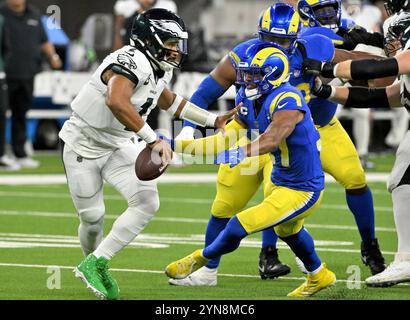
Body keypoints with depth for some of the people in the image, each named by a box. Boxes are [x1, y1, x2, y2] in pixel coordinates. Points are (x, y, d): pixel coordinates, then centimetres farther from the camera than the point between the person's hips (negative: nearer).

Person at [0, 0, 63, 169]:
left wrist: (52, 55, 6)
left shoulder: (33, 14, 14)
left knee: (20, 115, 9)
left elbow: (43, 41, 23)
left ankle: (20, 154, 14)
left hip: (27, 75, 5)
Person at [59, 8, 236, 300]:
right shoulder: (132, 62, -30)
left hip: (119, 145, 8)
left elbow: (168, 101, 22)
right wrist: (153, 140, -46)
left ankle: (95, 265, -1)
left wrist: (213, 120, 19)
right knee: (92, 218, 3)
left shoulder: (159, 69, 0)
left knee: (147, 203, -10)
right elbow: (116, 102, -49)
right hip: (84, 145, -8)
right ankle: (93, 263, 33)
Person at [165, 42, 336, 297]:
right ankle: (319, 276, 60)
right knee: (287, 230, 35)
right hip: (280, 181, 10)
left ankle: (201, 259, 16)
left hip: (302, 191, -10)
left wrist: (240, 153, -59)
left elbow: (271, 139, -44)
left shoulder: (287, 101, -29)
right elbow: (226, 139, 0)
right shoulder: (248, 101, -1)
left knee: (239, 226, -13)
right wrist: (175, 146, -7)